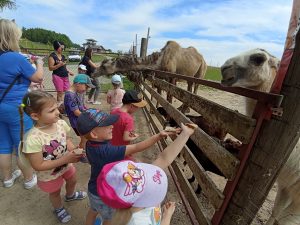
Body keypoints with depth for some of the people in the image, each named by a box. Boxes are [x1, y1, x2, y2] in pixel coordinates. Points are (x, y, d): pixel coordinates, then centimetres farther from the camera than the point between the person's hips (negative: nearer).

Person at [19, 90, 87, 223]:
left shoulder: (61, 123, -22)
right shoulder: (33, 139, -37)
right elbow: (38, 166, -28)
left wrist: (73, 151, -22)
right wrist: (65, 159, -32)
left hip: (67, 166, 5)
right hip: (49, 175, -4)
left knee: (72, 181, 32)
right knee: (55, 193, 27)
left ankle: (70, 195, 69)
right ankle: (59, 209, 62)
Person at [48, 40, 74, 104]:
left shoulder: (63, 56, 17)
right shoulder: (52, 56, -5)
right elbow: (50, 68, -10)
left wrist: (69, 71, 9)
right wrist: (59, 65, -21)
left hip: (65, 76, 7)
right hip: (57, 76, -6)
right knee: (60, 92, -8)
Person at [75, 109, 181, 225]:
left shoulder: (90, 144, -16)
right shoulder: (106, 151, -42)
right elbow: (135, 148, -45)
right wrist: (159, 136, -46)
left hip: (94, 190, 7)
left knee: (93, 211, 35)